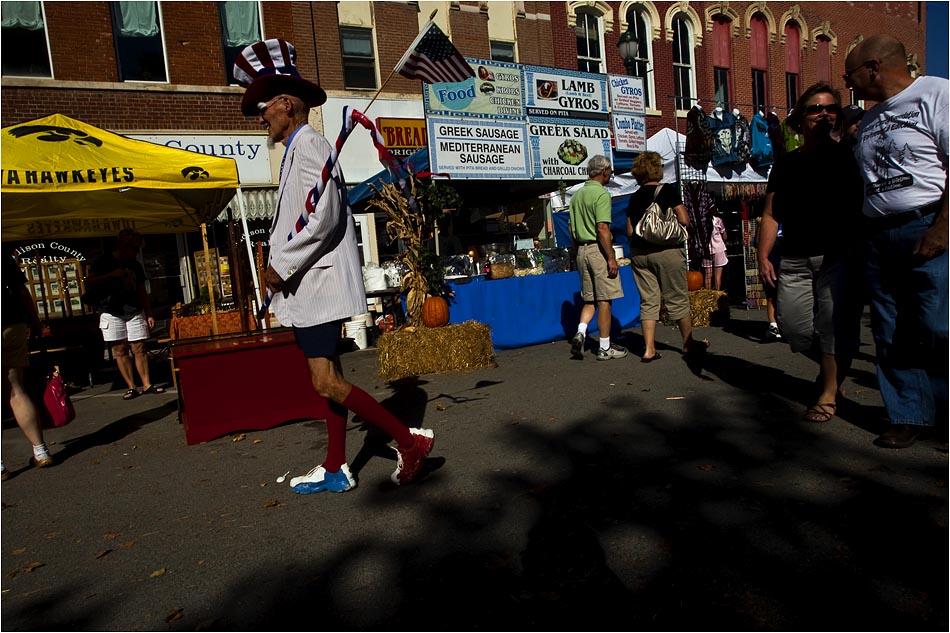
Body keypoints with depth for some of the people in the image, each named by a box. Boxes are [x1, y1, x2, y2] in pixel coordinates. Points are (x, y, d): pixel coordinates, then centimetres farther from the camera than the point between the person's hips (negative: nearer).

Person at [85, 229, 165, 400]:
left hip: (134, 312, 3)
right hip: (111, 313, -3)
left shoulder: (135, 266, 14)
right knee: (120, 351, -2)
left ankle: (147, 385, 2)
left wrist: (149, 314, 10)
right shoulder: (103, 262, 2)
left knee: (139, 349, -1)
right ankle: (131, 387, 1)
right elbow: (89, 283, -5)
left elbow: (142, 292, 16)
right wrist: (111, 275, -15)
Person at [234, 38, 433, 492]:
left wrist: (280, 267, -15)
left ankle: (409, 440, -1)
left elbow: (322, 216, -22)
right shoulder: (297, 149, 21)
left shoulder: (309, 143, -9)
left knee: (327, 383, -13)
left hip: (318, 284, -10)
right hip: (310, 286, 10)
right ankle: (335, 469, 22)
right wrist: (281, 266, 14)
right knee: (328, 380, 12)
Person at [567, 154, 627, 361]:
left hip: (582, 251, 8)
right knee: (604, 299, 0)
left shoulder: (576, 195, 14)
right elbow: (602, 228, -19)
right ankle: (605, 348, 7)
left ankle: (580, 332, -4)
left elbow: (572, 231, 16)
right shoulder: (601, 193, -10)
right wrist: (611, 257, -17)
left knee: (590, 299, 15)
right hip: (598, 250, -7)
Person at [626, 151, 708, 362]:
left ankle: (649, 349, 2)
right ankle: (689, 344, 20)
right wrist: (683, 208, 9)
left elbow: (630, 231, 8)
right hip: (667, 251, -4)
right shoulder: (668, 191, -6)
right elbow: (684, 220, -10)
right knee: (678, 299, 7)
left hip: (639, 253, 4)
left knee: (648, 301, 5)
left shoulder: (634, 198, 8)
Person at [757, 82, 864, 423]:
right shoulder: (786, 164, 12)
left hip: (837, 256, -3)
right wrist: (763, 257, 0)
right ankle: (833, 366, 29)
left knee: (833, 324, -6)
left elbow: (861, 206, 1)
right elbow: (771, 214, 9)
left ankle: (830, 390, 7)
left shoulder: (847, 157, 6)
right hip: (795, 261, 3)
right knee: (793, 327, 2)